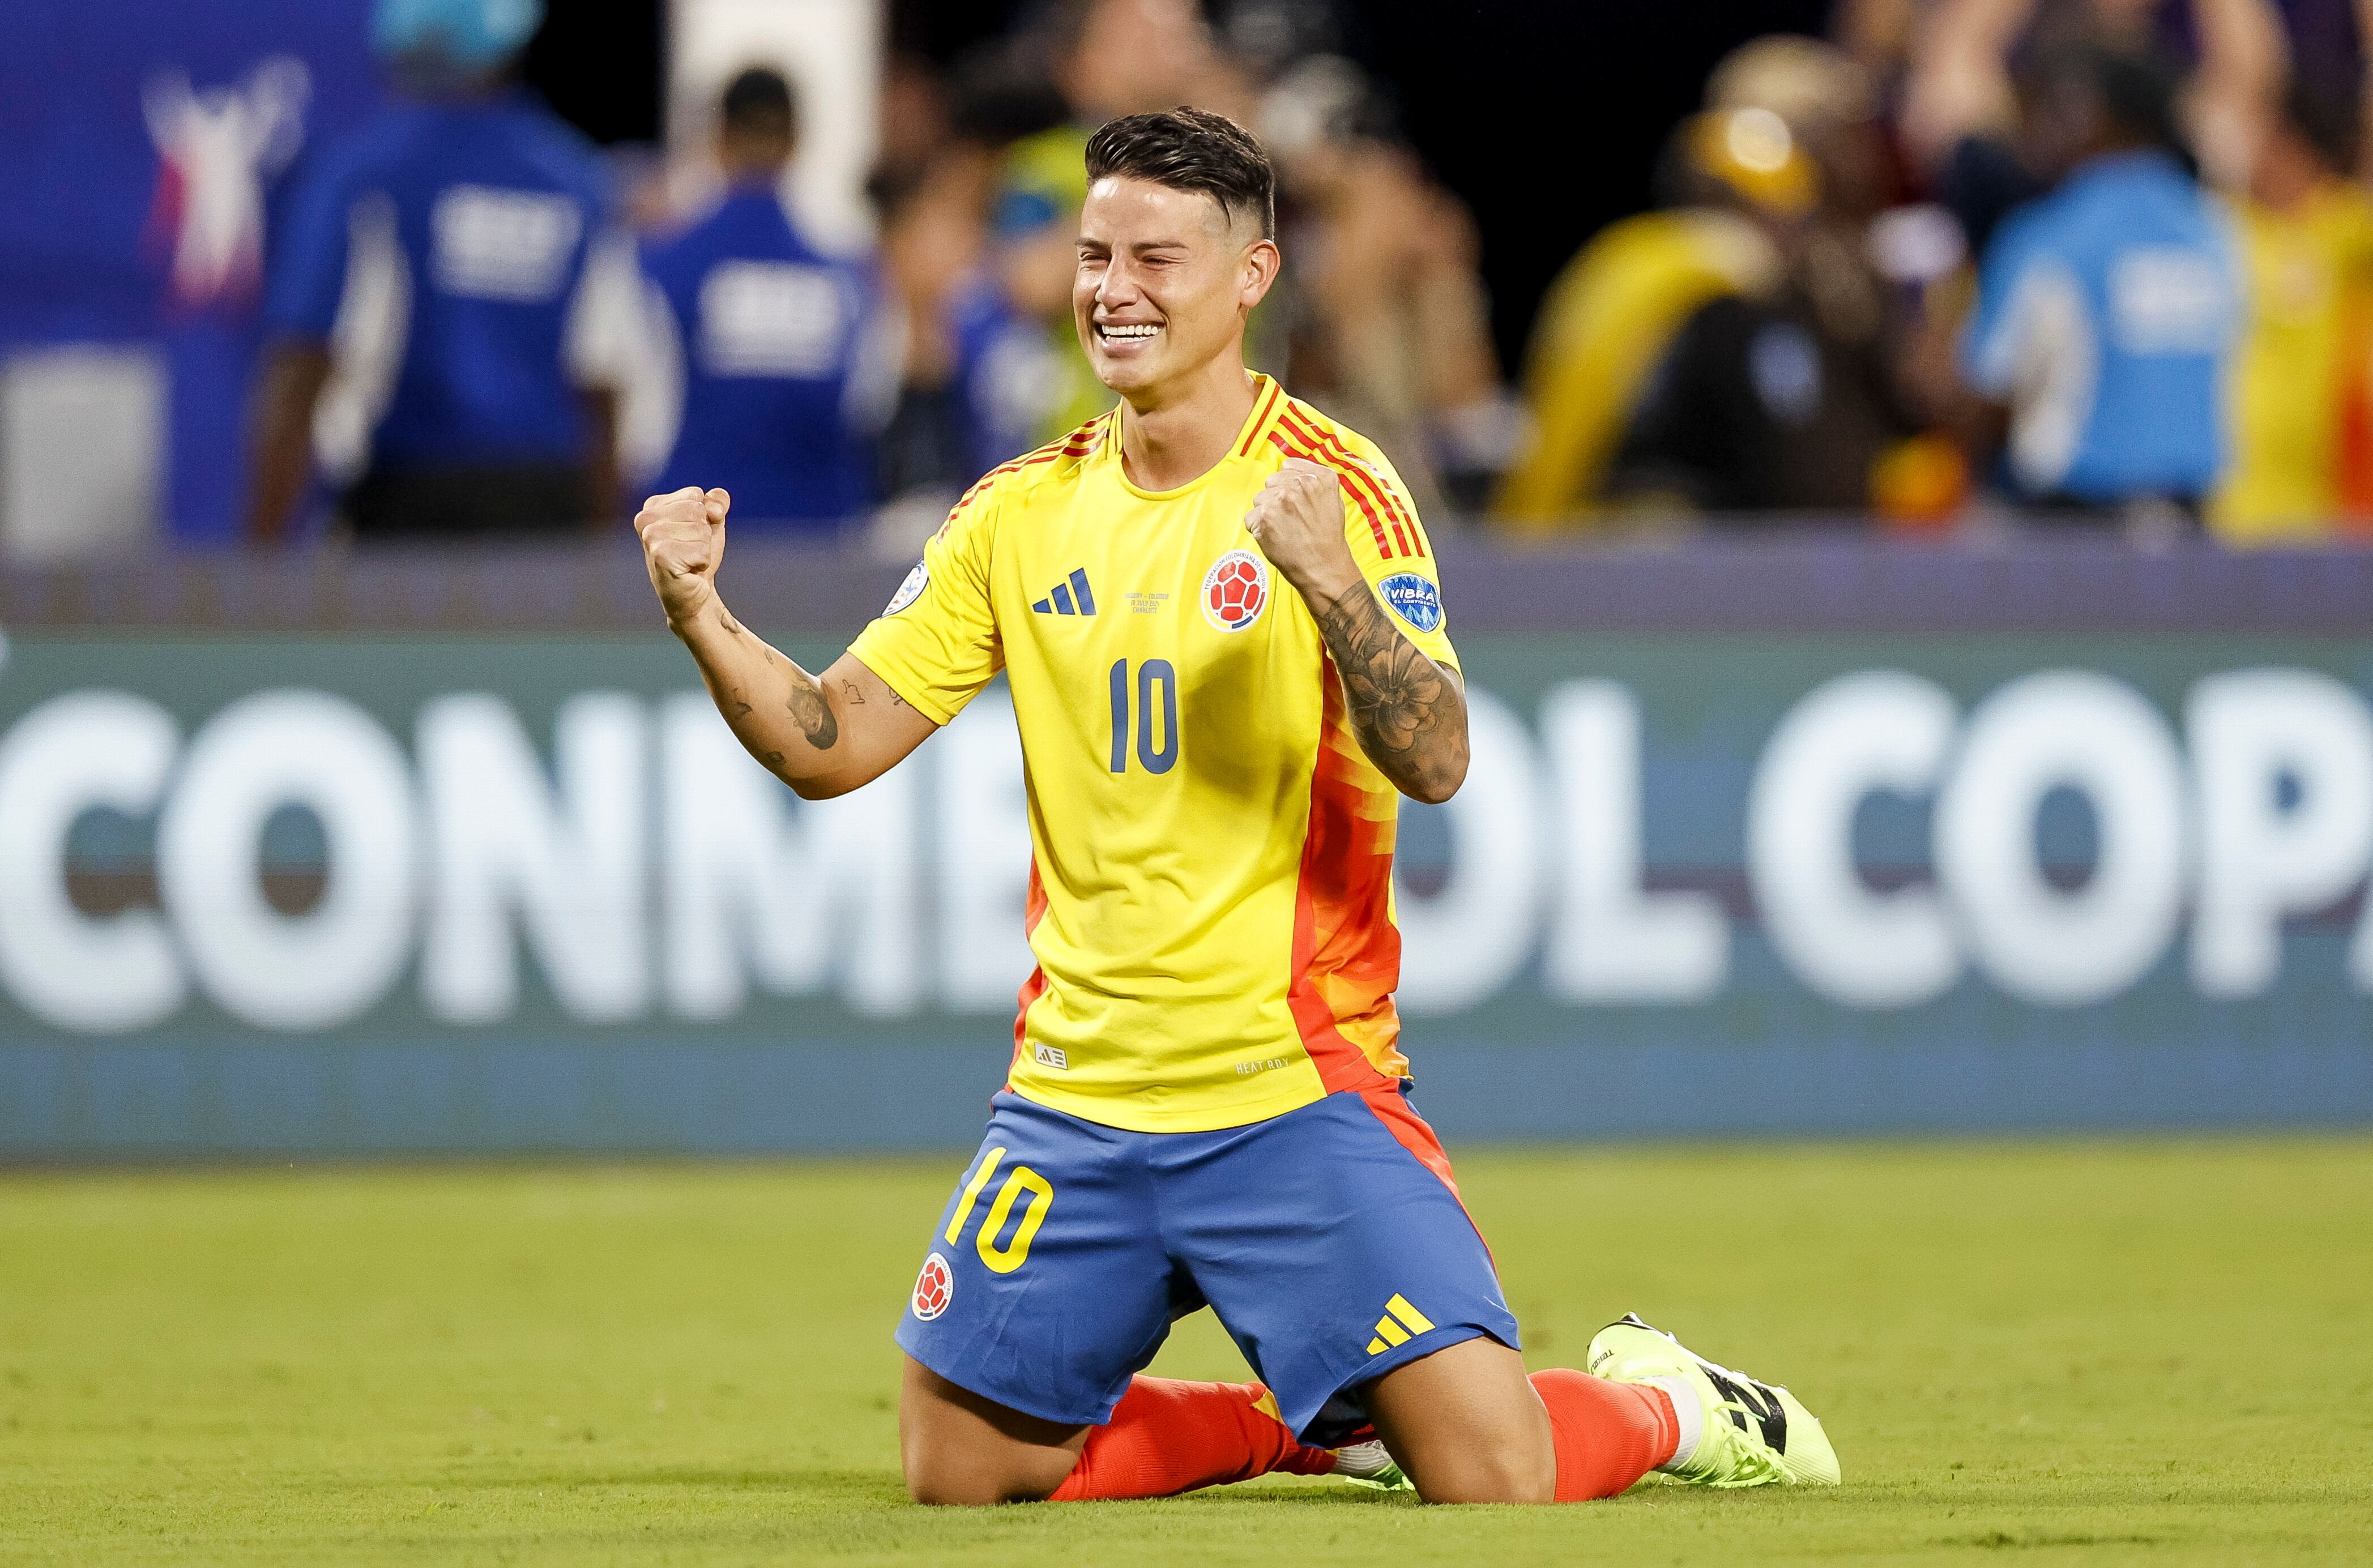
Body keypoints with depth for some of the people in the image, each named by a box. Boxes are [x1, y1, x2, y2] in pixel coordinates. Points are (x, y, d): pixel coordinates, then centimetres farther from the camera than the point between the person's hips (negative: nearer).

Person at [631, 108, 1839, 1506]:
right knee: (960, 1471, 6)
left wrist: (1333, 586, -34)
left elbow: (1436, 762, -19)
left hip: (1295, 1093, -5)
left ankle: (1663, 1407, 20)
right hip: (1074, 1100, 5)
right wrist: (701, 616, -11)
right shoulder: (1026, 512, 7)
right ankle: (1311, 1425, 26)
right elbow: (827, 746, 6)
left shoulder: (1334, 488, -8)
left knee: (1493, 1479, -15)